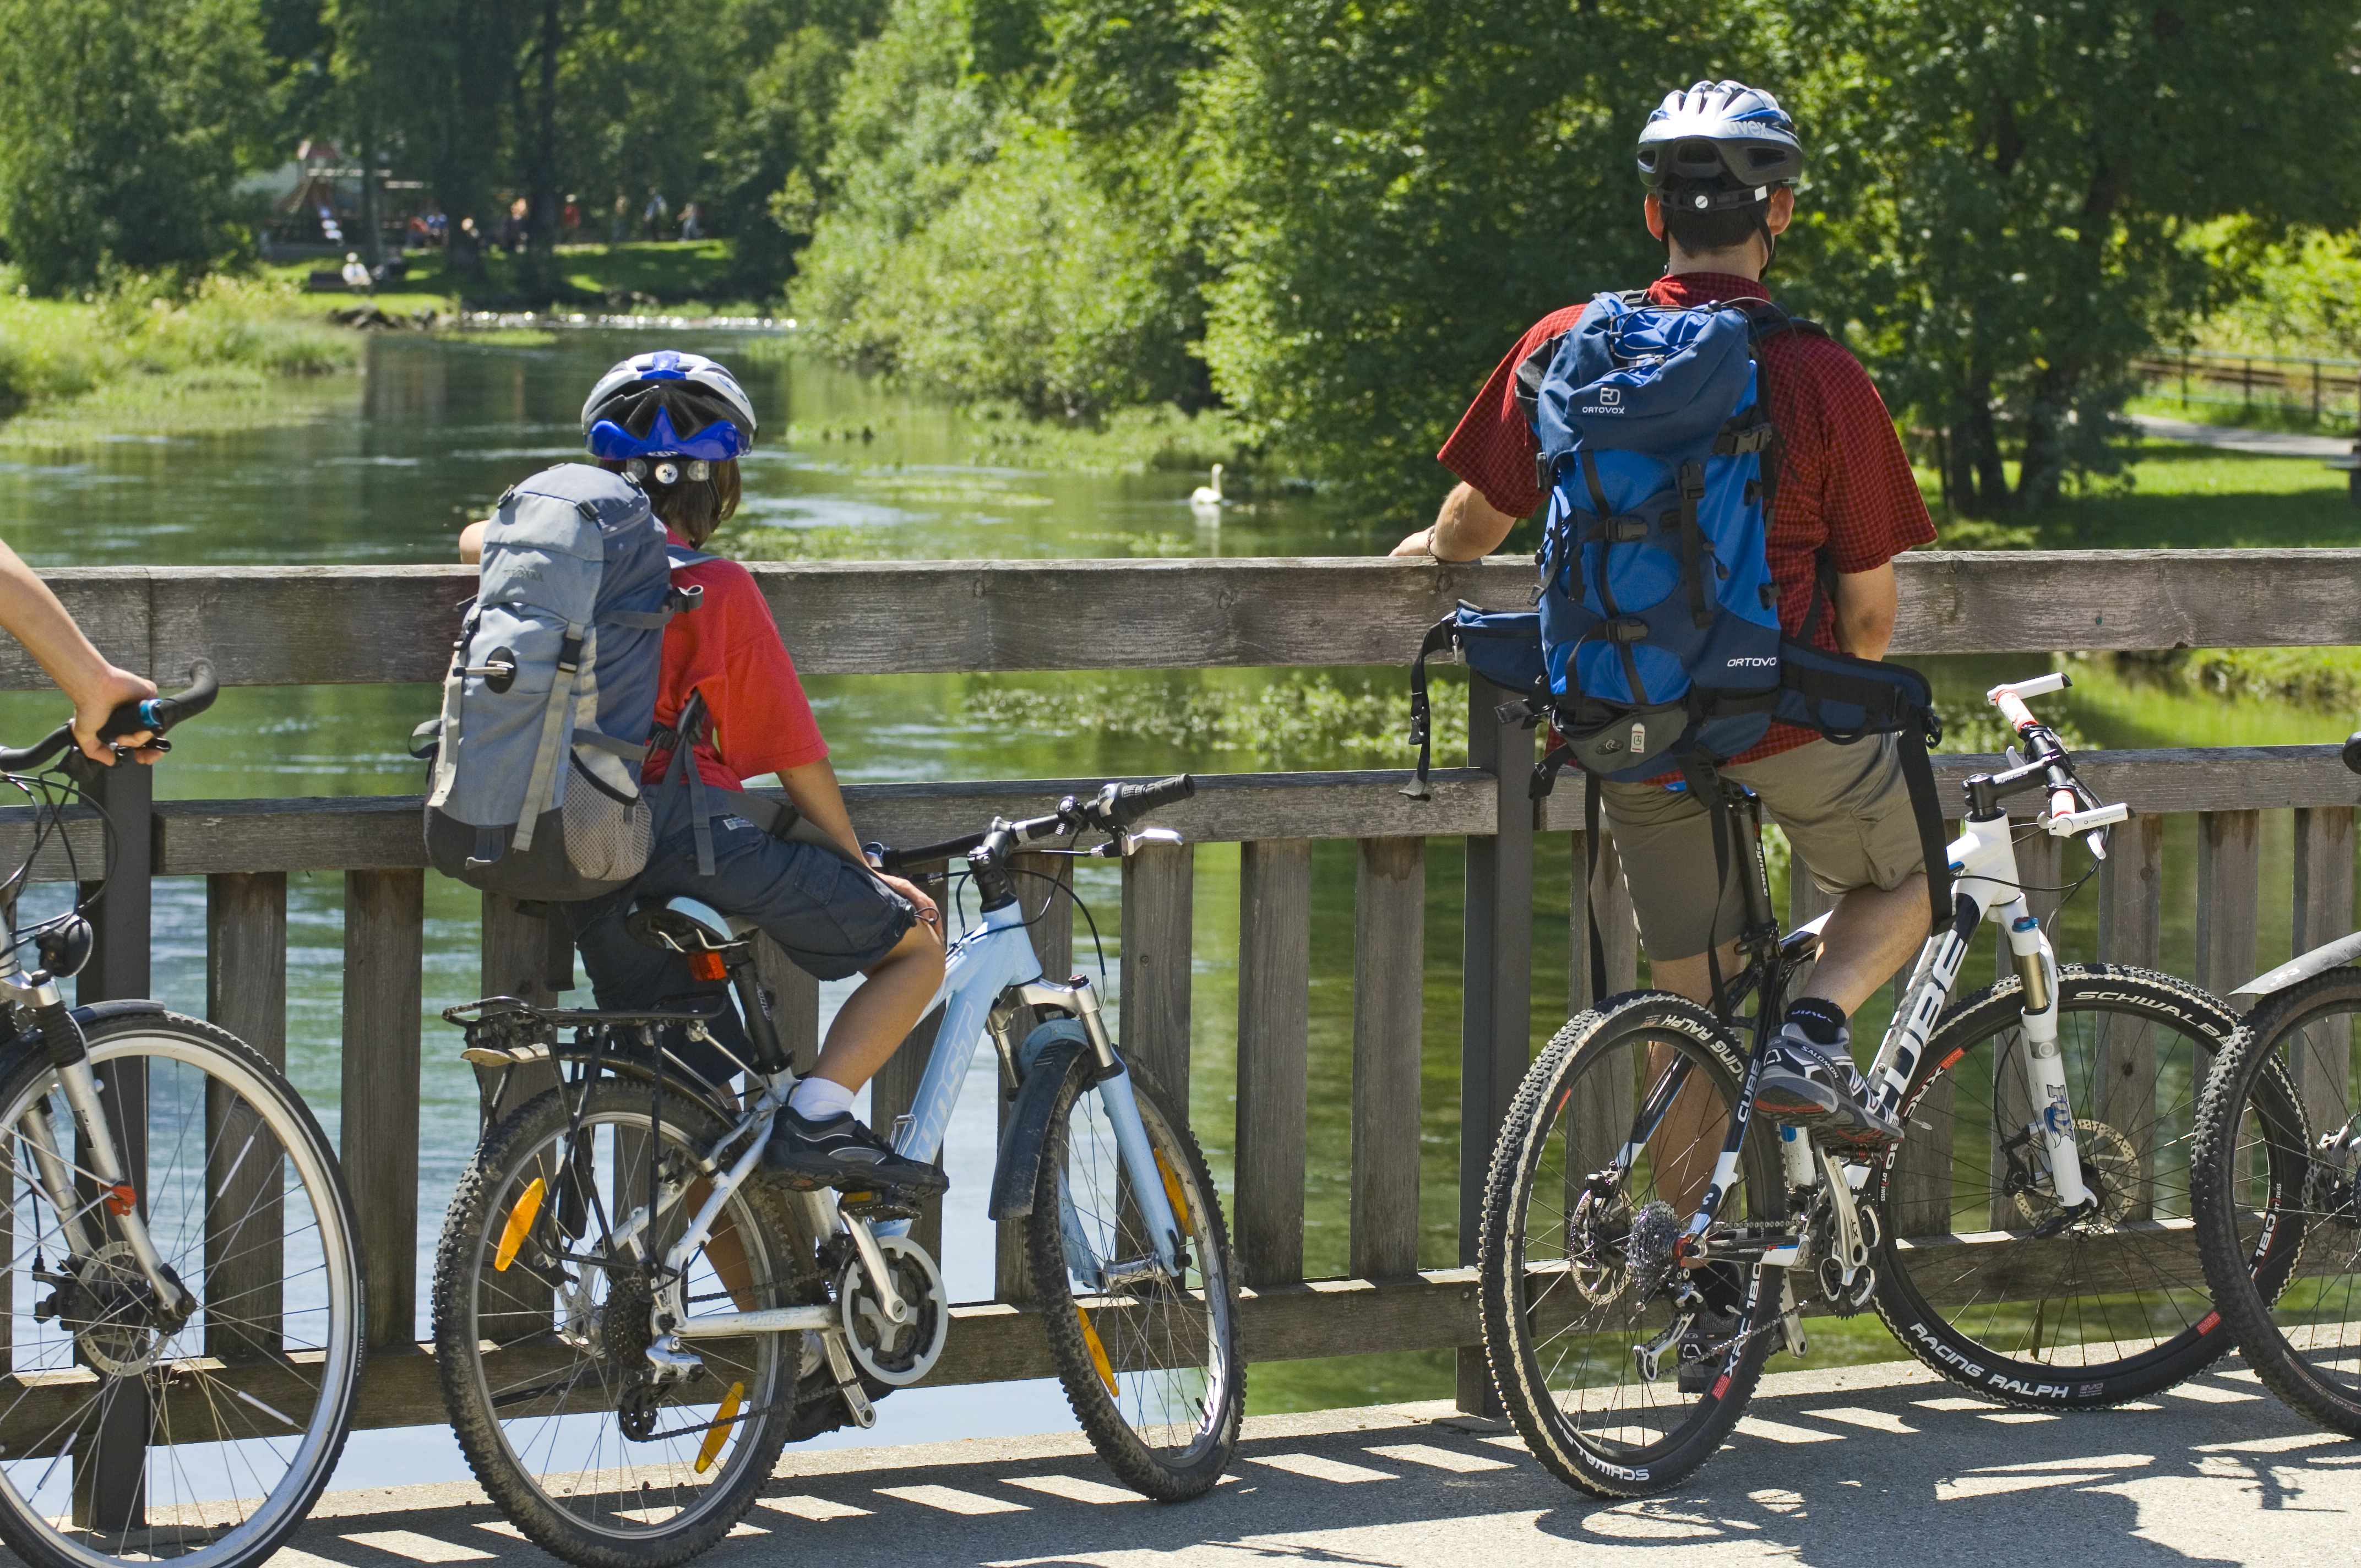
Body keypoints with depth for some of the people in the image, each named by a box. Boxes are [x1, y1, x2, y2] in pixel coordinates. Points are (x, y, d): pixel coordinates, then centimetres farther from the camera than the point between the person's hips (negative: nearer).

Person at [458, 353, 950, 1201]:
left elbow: (477, 539, 38)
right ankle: (817, 1119, -10)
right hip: (693, 831, -6)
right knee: (916, 945, 6)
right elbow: (795, 756, 1)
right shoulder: (717, 586, -2)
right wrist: (864, 869, 12)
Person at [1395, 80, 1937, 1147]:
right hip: (1781, 721, -4)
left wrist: (1428, 548, 33)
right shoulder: (1822, 377, -9)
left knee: (1692, 1006, 17)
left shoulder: (1564, 347, -2)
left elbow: (1474, 526, 9)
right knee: (1913, 873, 21)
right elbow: (1869, 613, -4)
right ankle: (1814, 1033, -4)